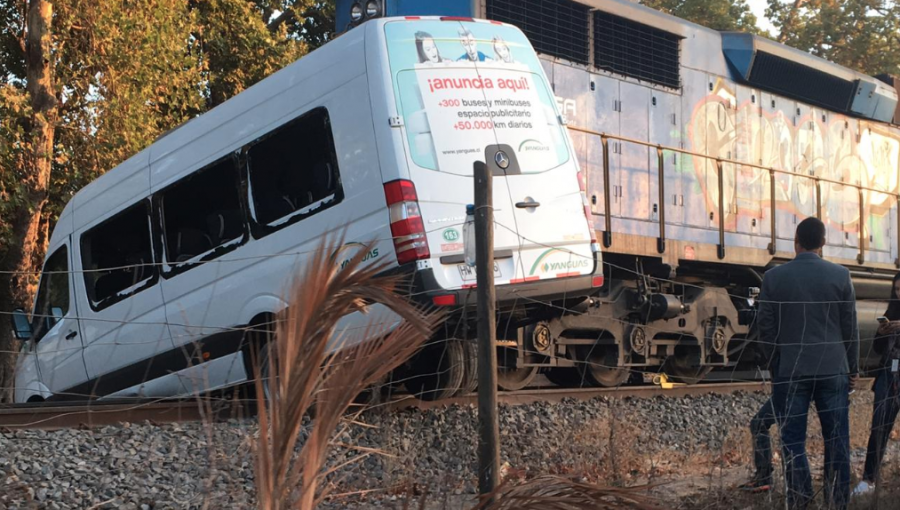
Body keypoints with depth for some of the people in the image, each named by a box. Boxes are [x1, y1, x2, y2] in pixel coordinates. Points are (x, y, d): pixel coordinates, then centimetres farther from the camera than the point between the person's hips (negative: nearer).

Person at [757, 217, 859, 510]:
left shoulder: (774, 277, -2)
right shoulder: (840, 275, -1)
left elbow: (766, 328, 0)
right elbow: (850, 327, 3)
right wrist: (853, 369, 12)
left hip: (789, 372, -1)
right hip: (833, 370, 1)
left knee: (793, 441, 3)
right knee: (837, 441, 7)